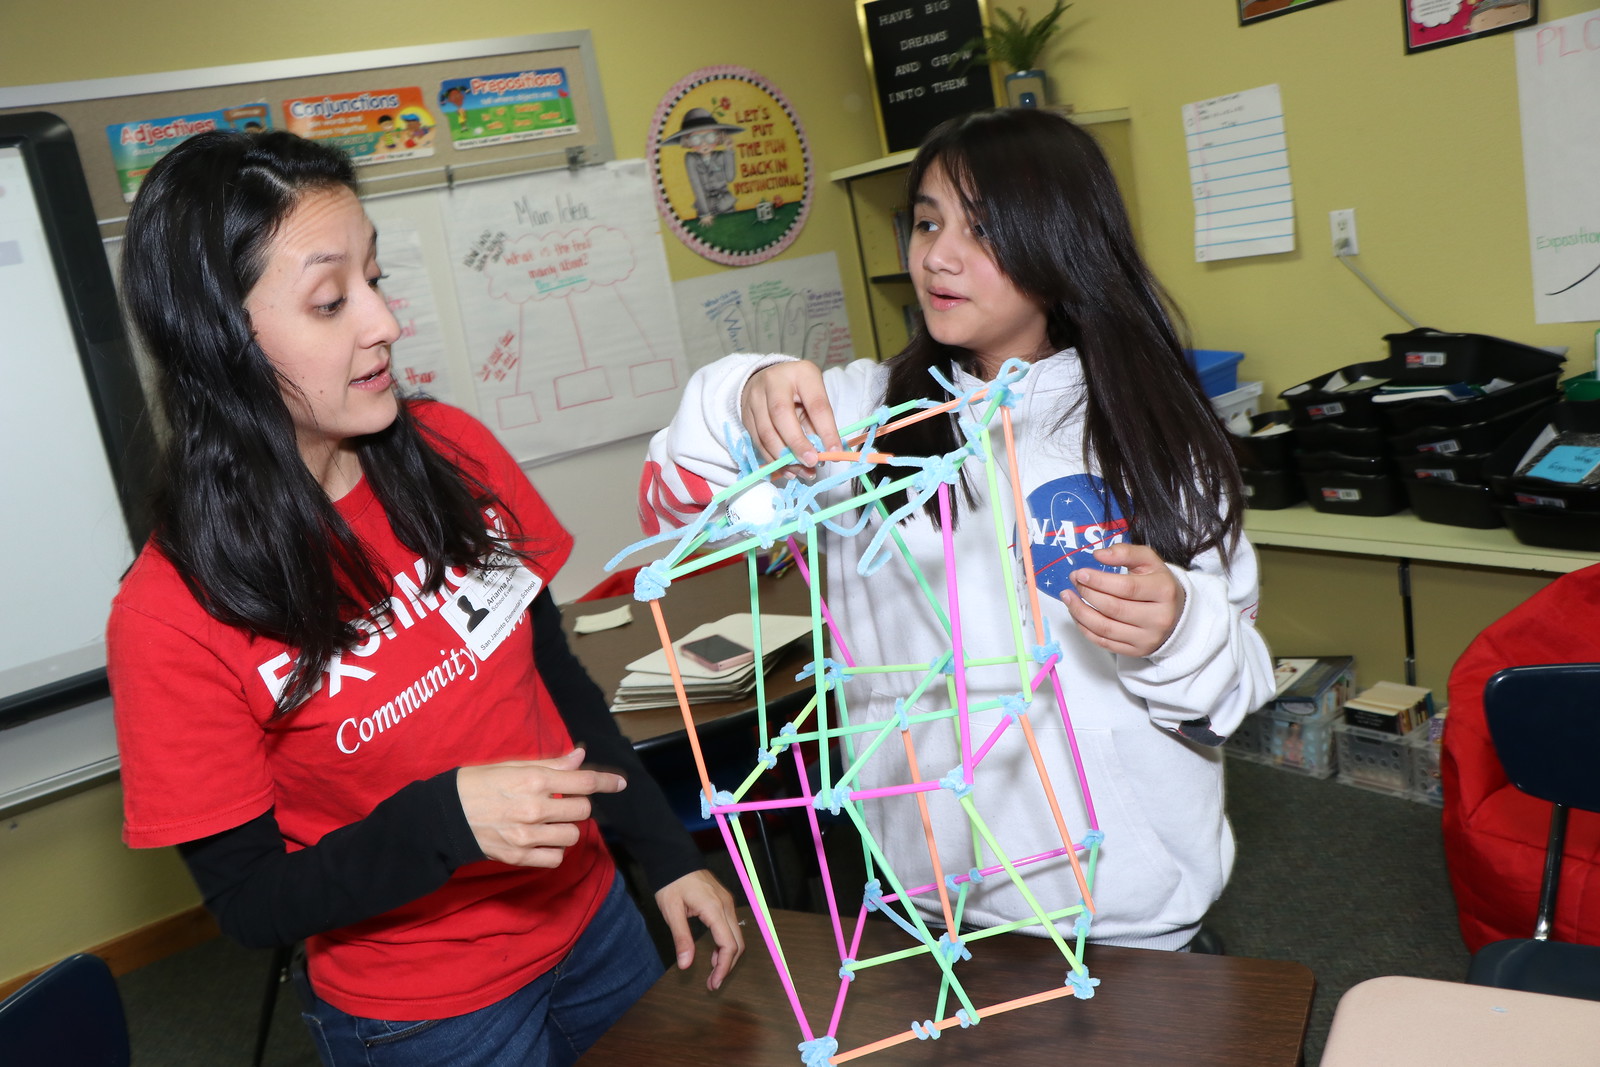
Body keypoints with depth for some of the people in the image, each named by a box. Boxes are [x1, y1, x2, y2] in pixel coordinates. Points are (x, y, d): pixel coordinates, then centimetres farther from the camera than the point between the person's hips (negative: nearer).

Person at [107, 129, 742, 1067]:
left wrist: (668, 853, 3)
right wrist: (448, 818, -31)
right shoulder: (173, 617, -22)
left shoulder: (452, 452, -10)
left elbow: (555, 673, 1)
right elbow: (251, 901, -15)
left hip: (591, 918, 5)